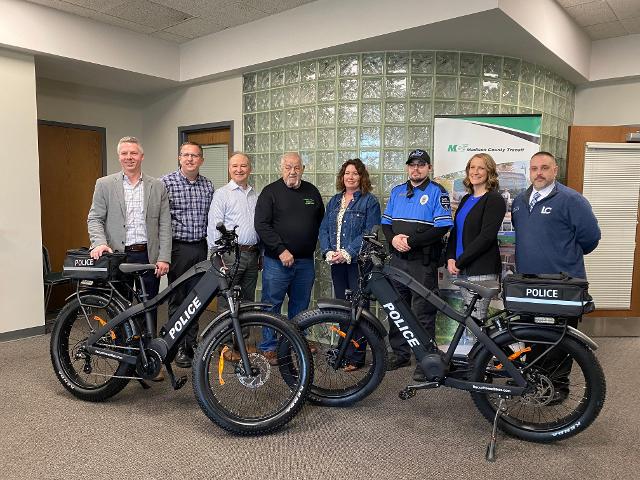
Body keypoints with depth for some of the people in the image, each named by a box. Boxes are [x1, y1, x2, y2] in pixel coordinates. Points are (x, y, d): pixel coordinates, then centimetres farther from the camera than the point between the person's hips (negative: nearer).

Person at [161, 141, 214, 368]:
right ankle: (179, 347, 16)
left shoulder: (208, 185, 8)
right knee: (177, 298, 4)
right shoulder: (166, 182, -6)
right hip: (178, 247, -4)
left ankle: (192, 341, 26)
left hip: (200, 248, 4)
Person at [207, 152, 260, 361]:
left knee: (247, 302, 12)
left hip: (252, 255, 6)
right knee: (227, 303, -1)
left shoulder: (255, 195, 15)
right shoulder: (222, 194, -2)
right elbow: (214, 227, -8)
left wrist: (261, 254, 15)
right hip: (230, 254, -6)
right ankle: (226, 345, 9)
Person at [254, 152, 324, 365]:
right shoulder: (270, 191, -3)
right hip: (277, 261, -4)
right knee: (271, 304, 2)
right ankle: (268, 347, 14)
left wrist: (312, 245, 8)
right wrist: (281, 250, -17)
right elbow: (262, 225, -11)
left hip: (305, 261, 5)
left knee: (301, 305, 15)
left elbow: (321, 221, 21)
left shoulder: (312, 191, 11)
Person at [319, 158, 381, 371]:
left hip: (358, 262, -5)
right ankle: (343, 351, 21)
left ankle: (356, 357, 6)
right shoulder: (334, 201, 15)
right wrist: (328, 251, -6)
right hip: (337, 263, 6)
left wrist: (347, 253, -18)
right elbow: (324, 229, 10)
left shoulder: (369, 201, -3)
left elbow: (370, 233, -12)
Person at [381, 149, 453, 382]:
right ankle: (400, 353, 26)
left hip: (423, 262, -5)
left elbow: (442, 227, -12)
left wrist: (411, 241, -17)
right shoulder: (397, 191, 14)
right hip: (398, 259, 6)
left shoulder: (437, 192, -3)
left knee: (423, 312, 0)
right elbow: (386, 223, 14)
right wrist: (393, 238, -7)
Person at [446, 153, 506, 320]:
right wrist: (451, 258, -1)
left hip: (482, 270, -7)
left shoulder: (494, 199, -7)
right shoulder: (466, 199, 17)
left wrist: (459, 262, -14)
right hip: (463, 269, 7)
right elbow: (455, 230, 15)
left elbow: (486, 236, -15)